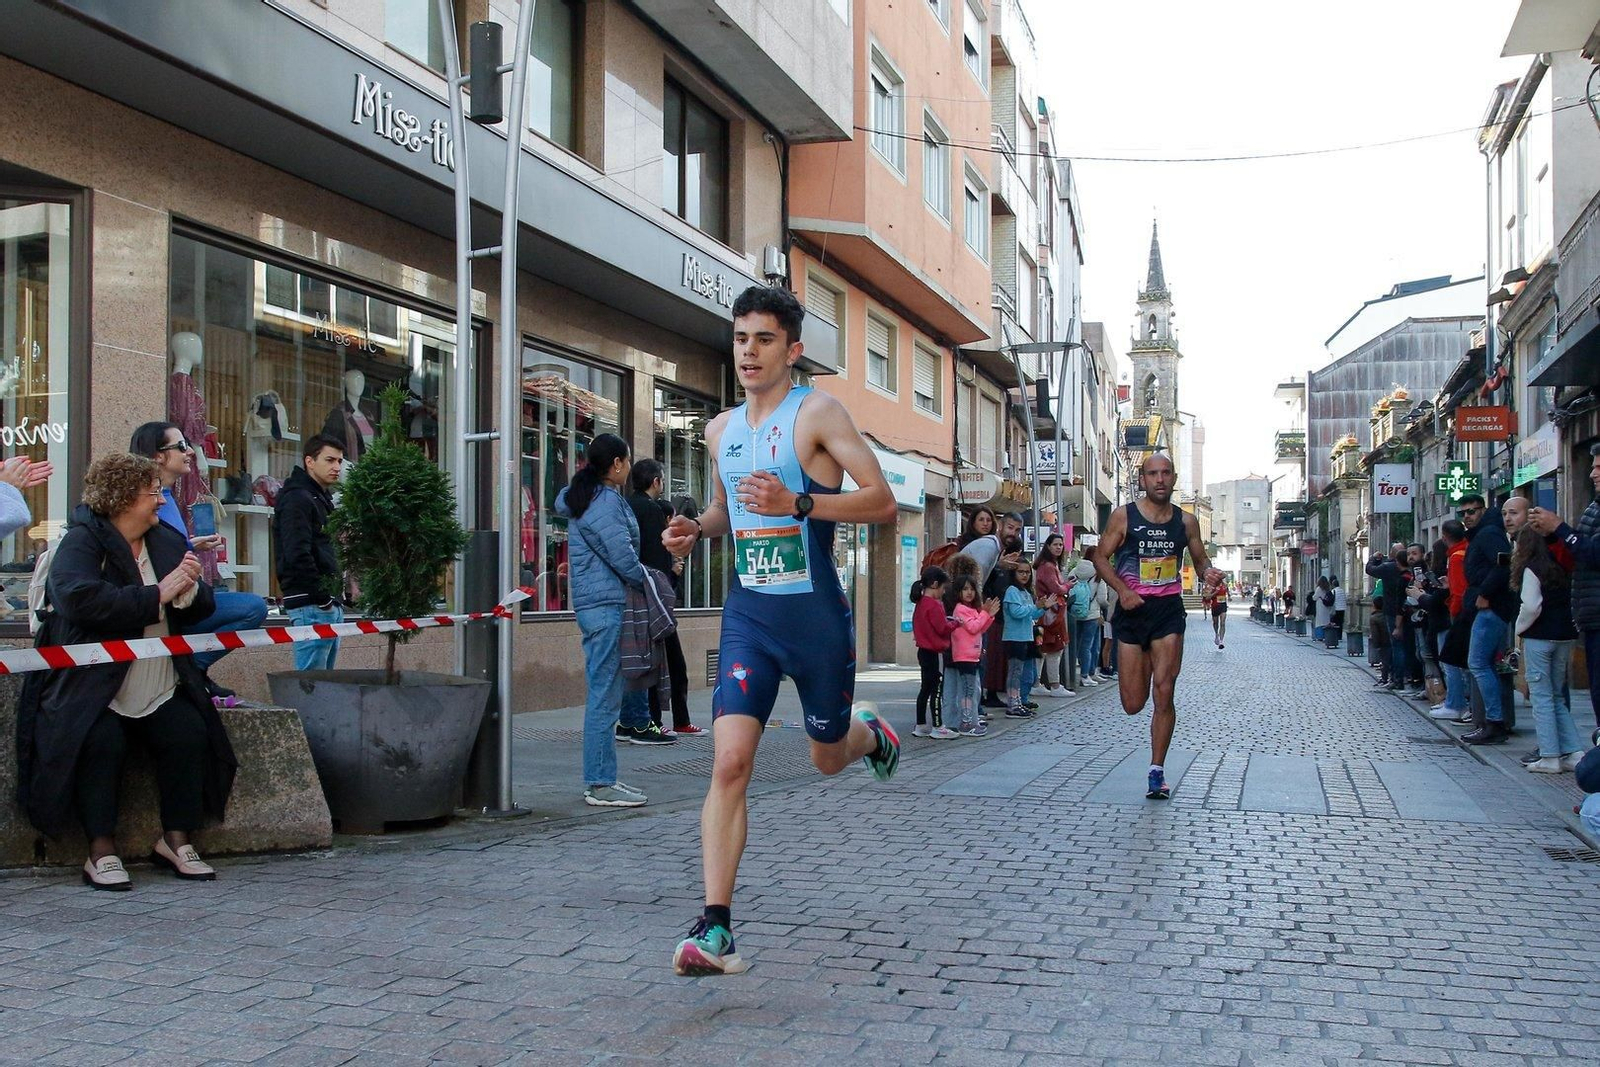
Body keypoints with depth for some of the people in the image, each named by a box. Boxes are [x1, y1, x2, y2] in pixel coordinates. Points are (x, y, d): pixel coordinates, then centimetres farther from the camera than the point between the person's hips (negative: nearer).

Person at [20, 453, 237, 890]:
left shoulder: (167, 541, 14)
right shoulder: (81, 543, -5)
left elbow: (202, 609, 12)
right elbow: (80, 599, -26)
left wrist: (189, 590, -12)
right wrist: (157, 595, -23)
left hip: (161, 693, 5)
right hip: (93, 689, -5)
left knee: (189, 734, -18)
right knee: (102, 741, -28)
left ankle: (176, 839, -5)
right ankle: (101, 853, -16)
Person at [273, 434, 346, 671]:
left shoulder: (323, 499, 22)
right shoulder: (297, 499, -9)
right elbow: (297, 555, -20)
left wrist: (337, 596, 13)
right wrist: (323, 597, -17)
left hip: (330, 604, 10)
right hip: (312, 606, -10)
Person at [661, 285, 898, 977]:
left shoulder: (816, 413, -8)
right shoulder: (721, 430, 10)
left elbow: (881, 502, -14)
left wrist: (798, 502, -28)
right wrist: (696, 529, 4)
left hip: (816, 615, -3)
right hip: (748, 614, 4)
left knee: (829, 759, 15)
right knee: (729, 762, -12)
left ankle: (872, 735, 53)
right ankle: (715, 929, -11)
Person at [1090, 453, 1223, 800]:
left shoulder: (1185, 521, 6)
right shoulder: (1123, 517, -2)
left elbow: (1200, 559, 17)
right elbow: (1101, 557, 1)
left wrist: (1209, 573, -7)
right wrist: (1122, 589, -15)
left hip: (1169, 611, 1)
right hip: (1132, 609, -1)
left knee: (1164, 694, -8)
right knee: (1133, 704, 3)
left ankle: (1157, 772, 4)